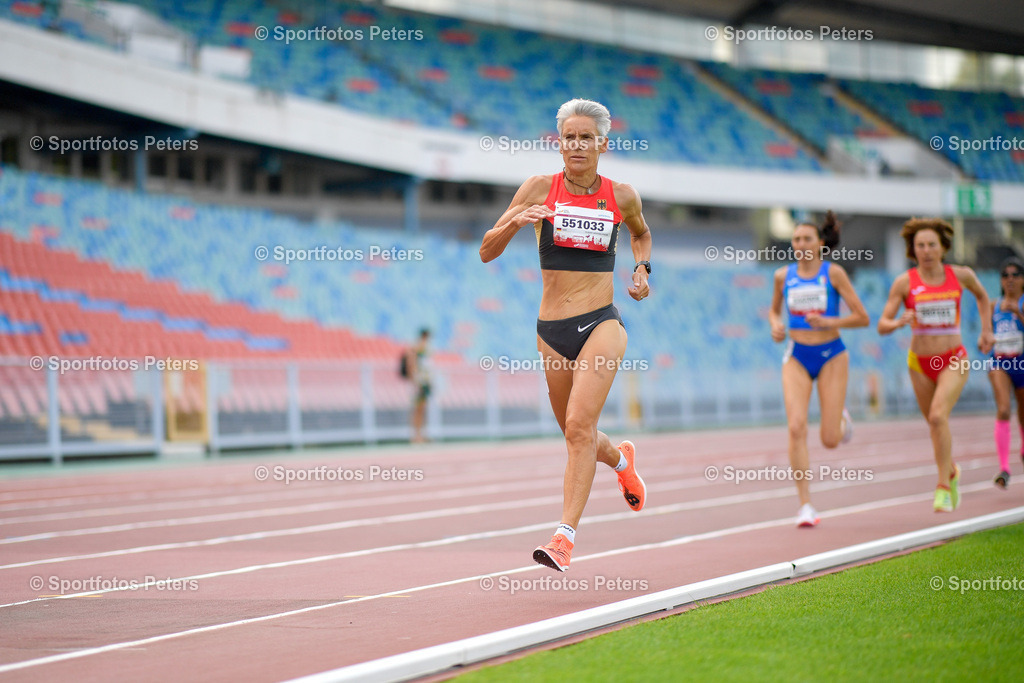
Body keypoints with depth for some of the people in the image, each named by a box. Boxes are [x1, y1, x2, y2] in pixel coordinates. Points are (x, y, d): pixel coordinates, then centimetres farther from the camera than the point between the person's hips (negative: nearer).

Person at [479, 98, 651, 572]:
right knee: (577, 436, 16)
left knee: (579, 426, -20)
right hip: (553, 330, 2)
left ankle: (564, 537, -22)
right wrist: (515, 221, -19)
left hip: (602, 323, -2)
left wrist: (642, 269, 8)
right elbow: (487, 252, 0)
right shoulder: (540, 189, 0)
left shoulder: (622, 196, 4)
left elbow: (641, 233, 27)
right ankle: (621, 459, 51)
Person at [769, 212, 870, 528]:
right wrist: (776, 326, -1)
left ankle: (842, 420, 38)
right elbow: (774, 310, 21)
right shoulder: (783, 275, 2)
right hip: (797, 357, 2)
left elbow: (862, 318, -7)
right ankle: (805, 505, -11)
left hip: (831, 356, -2)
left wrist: (829, 322, -21)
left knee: (830, 440, -2)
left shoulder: (833, 273, -7)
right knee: (796, 428, -17)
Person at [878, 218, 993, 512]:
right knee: (935, 422, 16)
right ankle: (951, 470, 44)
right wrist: (900, 322, -29)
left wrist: (986, 330, 13)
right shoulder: (905, 282, -7)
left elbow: (981, 295, 20)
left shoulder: (961, 275, -3)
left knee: (938, 415, -23)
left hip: (954, 361, -2)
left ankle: (943, 487, -17)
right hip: (920, 362, 2)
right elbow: (882, 325, -9)